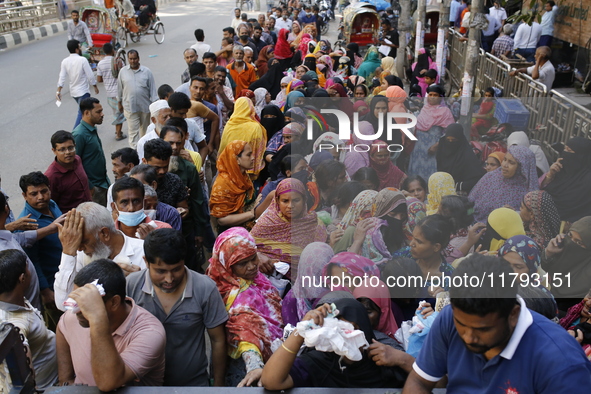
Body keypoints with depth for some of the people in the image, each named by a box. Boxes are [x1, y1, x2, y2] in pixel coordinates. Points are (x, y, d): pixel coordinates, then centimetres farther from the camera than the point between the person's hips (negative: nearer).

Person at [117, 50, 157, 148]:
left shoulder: (146, 71, -2)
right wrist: (120, 103, 14)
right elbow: (119, 88, 9)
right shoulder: (123, 71, 0)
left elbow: (152, 88, 0)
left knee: (144, 129, 17)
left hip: (145, 106, 1)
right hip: (130, 107, -1)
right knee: (133, 131, -4)